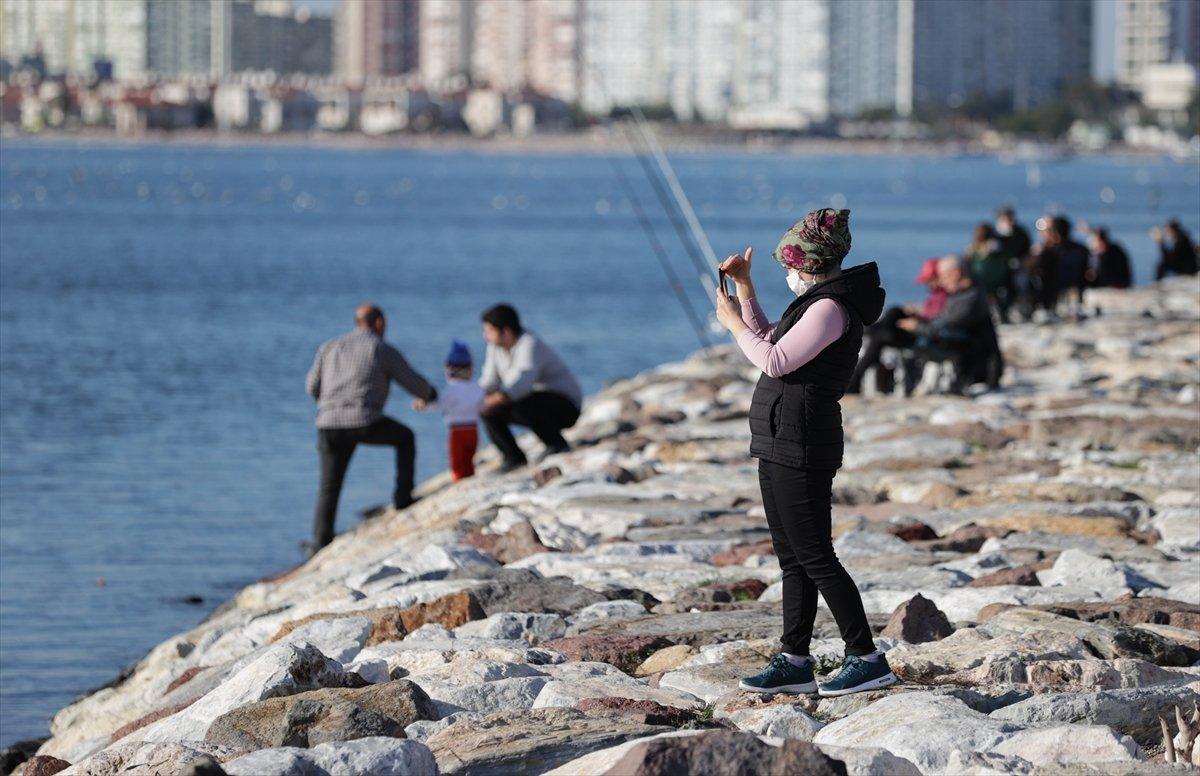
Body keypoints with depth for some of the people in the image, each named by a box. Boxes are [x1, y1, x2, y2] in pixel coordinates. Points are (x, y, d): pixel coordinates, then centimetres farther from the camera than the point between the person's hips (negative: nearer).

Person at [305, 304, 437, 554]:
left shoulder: (330, 347, 20)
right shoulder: (385, 350, 10)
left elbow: (313, 387, 24)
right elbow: (415, 385, 15)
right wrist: (430, 394, 39)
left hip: (330, 422, 3)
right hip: (365, 422, -3)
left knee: (329, 489, 15)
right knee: (404, 437, 26)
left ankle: (320, 544, 5)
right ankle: (403, 498, 25)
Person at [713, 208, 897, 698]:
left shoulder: (830, 308, -15)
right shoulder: (817, 305, 17)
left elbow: (774, 362, -20)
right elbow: (766, 342, 29)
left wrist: (732, 321, -6)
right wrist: (743, 287, 24)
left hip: (800, 449, -11)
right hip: (780, 446, 11)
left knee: (814, 558, -9)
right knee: (793, 559, 11)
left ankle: (868, 658, -8)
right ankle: (794, 662, 14)